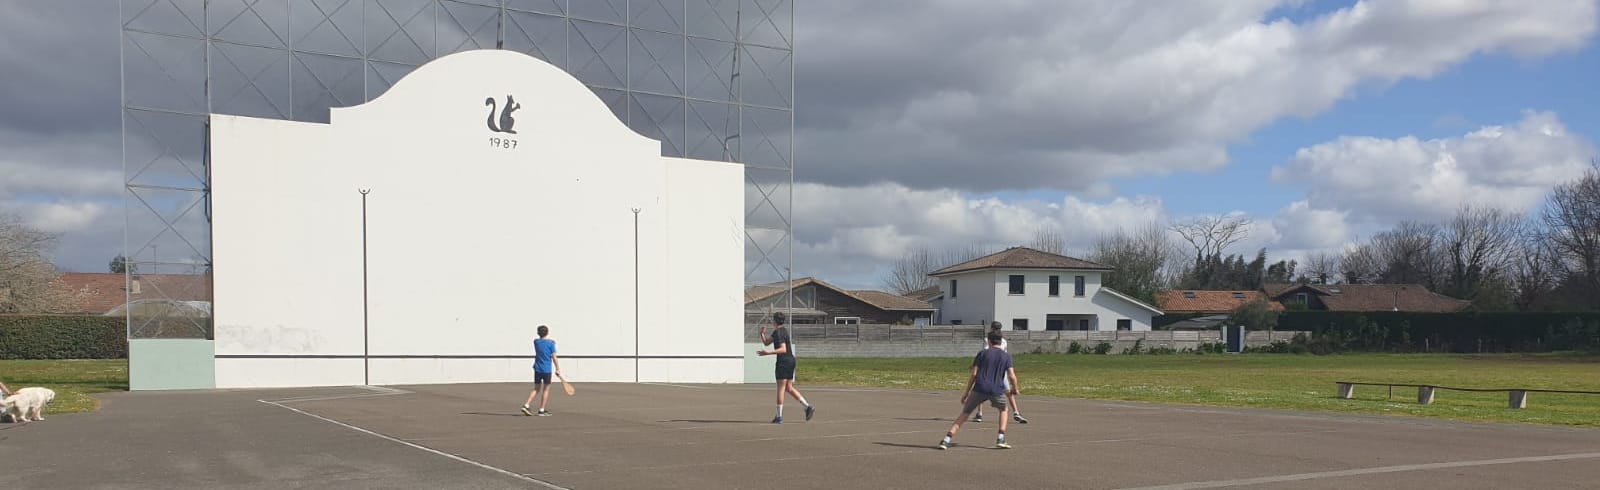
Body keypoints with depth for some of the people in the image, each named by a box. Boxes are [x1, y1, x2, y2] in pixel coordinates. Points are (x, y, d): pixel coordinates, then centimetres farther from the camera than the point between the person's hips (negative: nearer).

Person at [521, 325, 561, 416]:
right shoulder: (550, 343, -8)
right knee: (546, 390, 5)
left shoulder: (536, 342, 4)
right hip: (547, 369, -4)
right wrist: (557, 369, -3)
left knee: (536, 389, 14)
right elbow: (554, 357, -8)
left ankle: (526, 405, 1)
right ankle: (541, 410, 5)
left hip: (537, 369, 4)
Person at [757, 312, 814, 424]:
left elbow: (783, 349, -24)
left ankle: (779, 416, 2)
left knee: (781, 389, -2)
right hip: (790, 360, 9)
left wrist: (768, 353, -30)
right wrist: (762, 333, 2)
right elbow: (766, 343, 20)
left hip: (783, 362, -9)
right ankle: (808, 407, 5)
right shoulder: (780, 331, 17)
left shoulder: (779, 332, -14)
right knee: (789, 388, 13)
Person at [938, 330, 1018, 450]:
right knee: (1004, 409, 29)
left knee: (964, 413, 8)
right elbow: (1012, 376, 2)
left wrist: (966, 392, 8)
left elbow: (974, 374, 4)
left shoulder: (982, 353, 11)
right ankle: (1000, 439, 16)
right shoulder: (1006, 356, 12)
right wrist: (1014, 388, 22)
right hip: (997, 390, 0)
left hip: (979, 389, 0)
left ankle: (946, 440, -4)